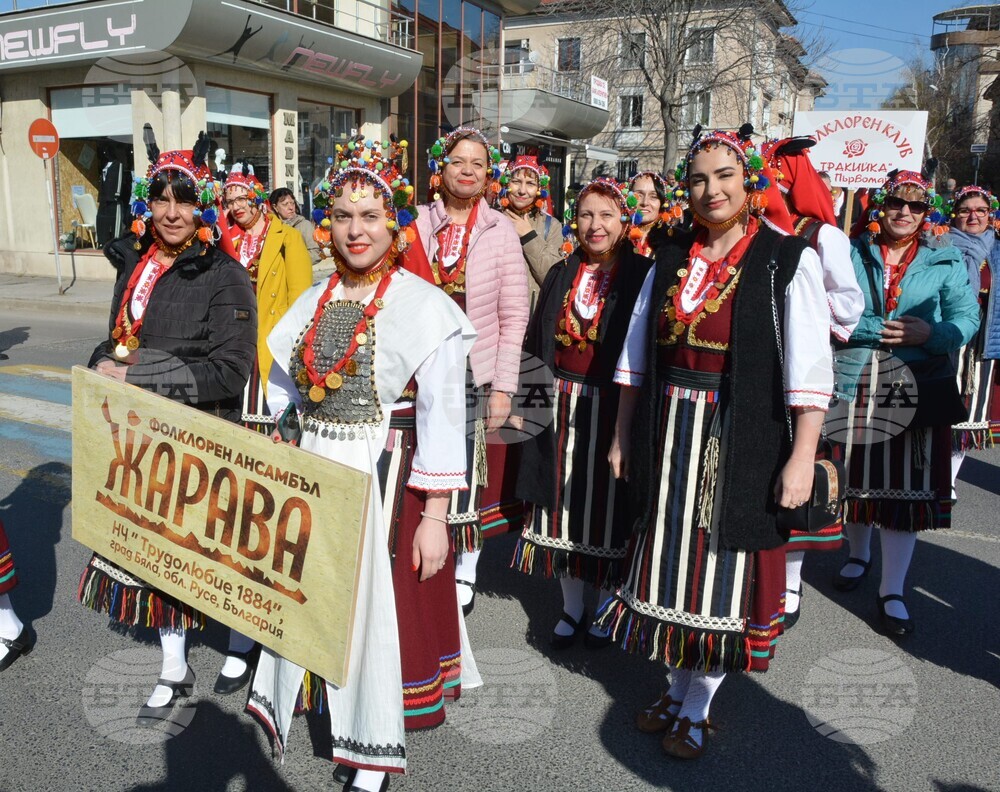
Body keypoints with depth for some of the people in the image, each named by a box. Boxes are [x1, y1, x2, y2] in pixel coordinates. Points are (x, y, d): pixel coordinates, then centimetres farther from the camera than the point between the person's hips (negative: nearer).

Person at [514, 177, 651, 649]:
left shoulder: (642, 276, -4)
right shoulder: (561, 276, 10)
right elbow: (537, 344, 11)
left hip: (614, 409, -4)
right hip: (563, 408, 4)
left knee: (610, 503, 5)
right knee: (564, 500, 10)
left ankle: (609, 605, 24)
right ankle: (571, 606, 26)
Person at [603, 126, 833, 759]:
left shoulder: (788, 260, -7)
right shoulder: (671, 256, 7)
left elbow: (810, 371, -11)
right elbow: (637, 352, 9)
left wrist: (802, 457, -16)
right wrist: (623, 435, 8)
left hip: (742, 440, -4)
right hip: (670, 432, 5)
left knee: (724, 562, 7)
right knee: (673, 554, 14)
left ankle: (697, 709, 26)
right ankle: (677, 690, 35)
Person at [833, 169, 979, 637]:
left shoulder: (945, 260, 6)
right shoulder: (853, 253, 6)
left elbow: (966, 317, -1)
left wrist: (931, 334, -20)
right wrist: (874, 331, -16)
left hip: (918, 389, -1)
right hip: (856, 386, 1)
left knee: (906, 485, -1)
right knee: (857, 475, 13)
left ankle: (892, 591, 9)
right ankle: (859, 555, 38)